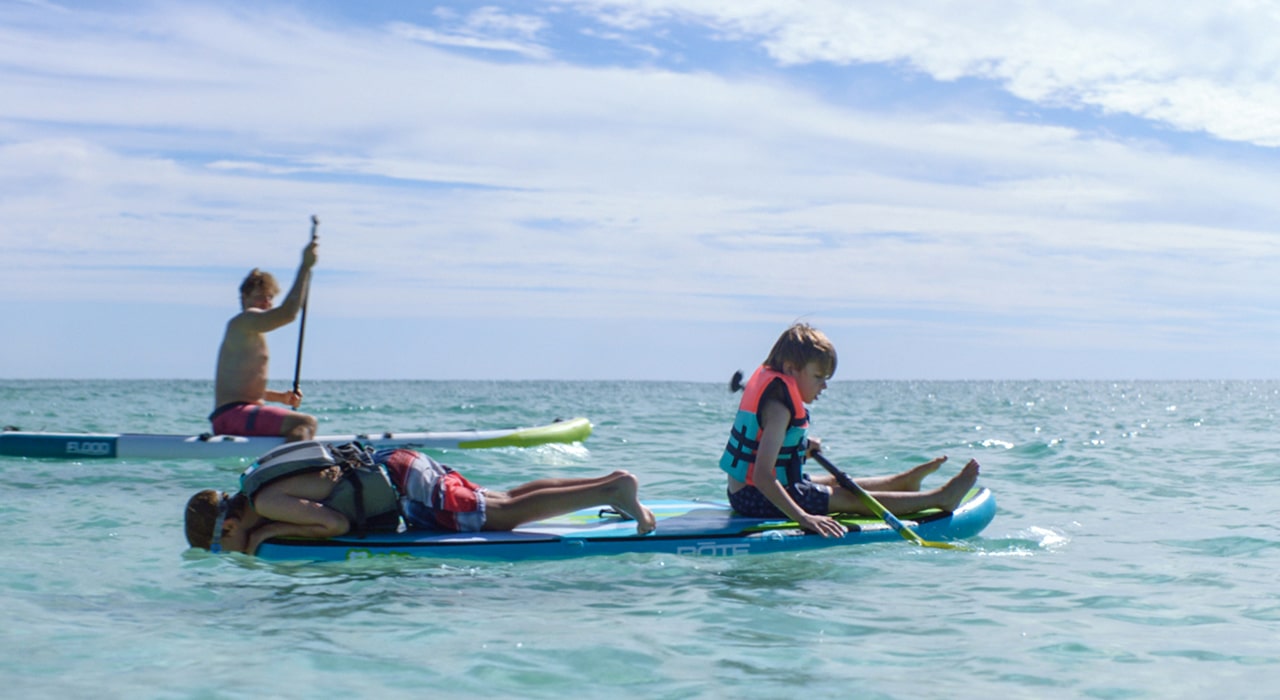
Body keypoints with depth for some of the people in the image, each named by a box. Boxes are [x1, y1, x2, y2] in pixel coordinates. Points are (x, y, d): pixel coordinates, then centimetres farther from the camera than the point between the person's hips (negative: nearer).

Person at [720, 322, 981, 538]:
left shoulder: (768, 378, 7)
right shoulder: (778, 406, -25)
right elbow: (762, 475, -34)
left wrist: (802, 446, 14)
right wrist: (803, 517, -39)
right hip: (755, 498, -10)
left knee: (837, 482, 26)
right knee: (847, 498, -3)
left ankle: (903, 481, 48)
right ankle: (940, 498, 4)